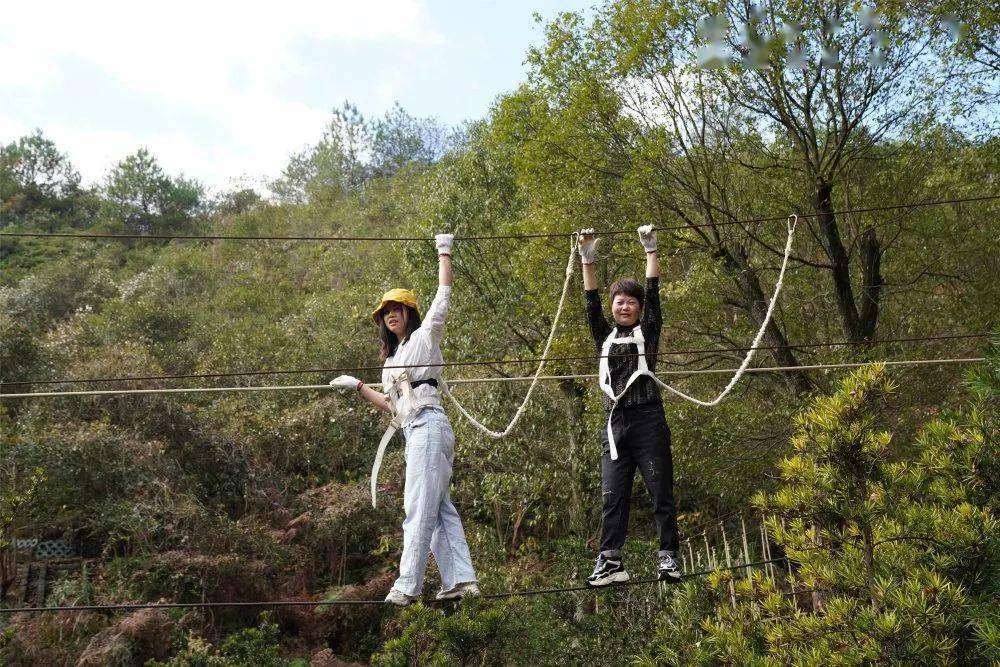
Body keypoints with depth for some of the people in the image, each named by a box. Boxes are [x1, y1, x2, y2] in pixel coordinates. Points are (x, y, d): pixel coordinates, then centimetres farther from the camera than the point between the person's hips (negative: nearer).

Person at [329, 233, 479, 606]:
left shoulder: (425, 336, 7)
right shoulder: (392, 359, 28)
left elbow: (444, 294, -2)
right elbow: (391, 405, 25)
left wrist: (444, 253, 2)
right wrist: (357, 387, 19)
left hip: (428, 425, -9)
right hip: (413, 431, 9)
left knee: (419, 508, -12)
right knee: (440, 507, 3)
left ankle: (407, 585, -15)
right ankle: (461, 579, 2)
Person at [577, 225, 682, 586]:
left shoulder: (647, 332, 12)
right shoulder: (605, 337, 18)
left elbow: (653, 293, 5)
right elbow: (591, 302, 11)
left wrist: (650, 250, 3)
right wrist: (588, 260, 4)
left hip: (647, 420, -3)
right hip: (615, 423, 3)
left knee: (661, 491, -3)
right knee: (612, 495, -3)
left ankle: (668, 557, -3)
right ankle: (610, 560, -5)